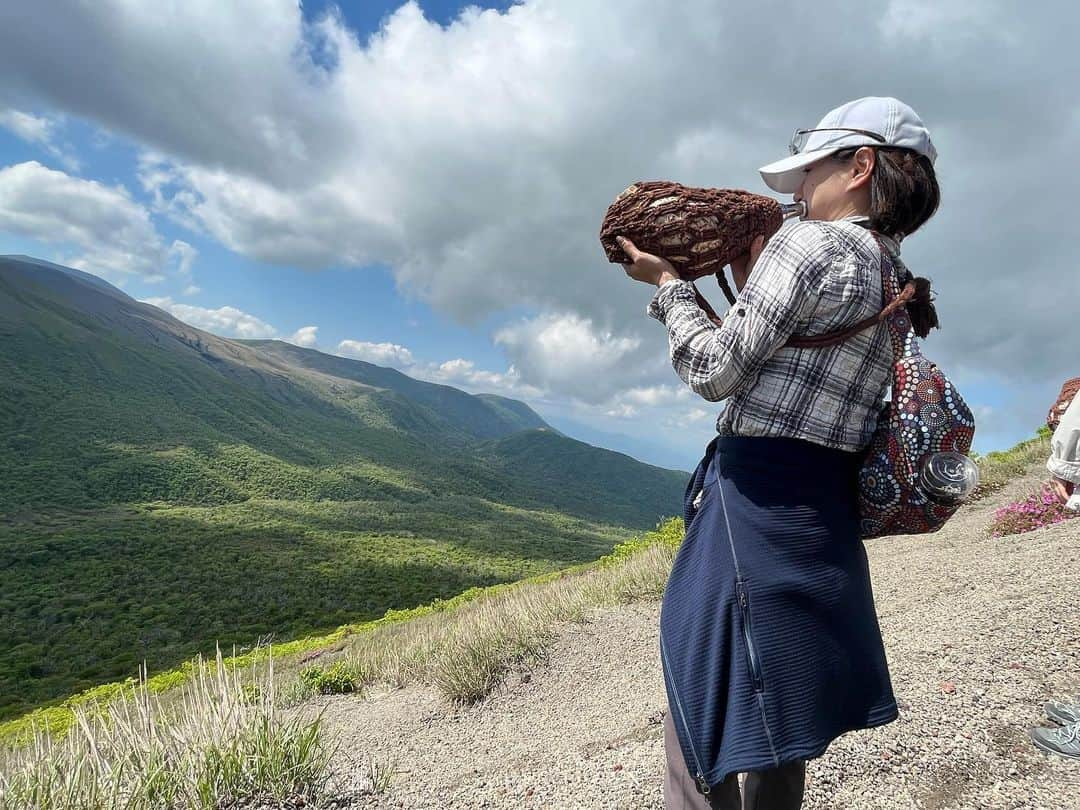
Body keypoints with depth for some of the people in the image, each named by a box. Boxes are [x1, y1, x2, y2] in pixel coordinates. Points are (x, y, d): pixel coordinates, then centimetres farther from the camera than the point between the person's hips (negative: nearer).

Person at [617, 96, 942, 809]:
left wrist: (666, 282, 0)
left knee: (708, 733, 5)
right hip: (828, 515, 10)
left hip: (755, 497, -9)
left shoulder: (809, 245, -9)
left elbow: (716, 372, -13)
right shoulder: (898, 284, 18)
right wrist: (752, 285, 20)